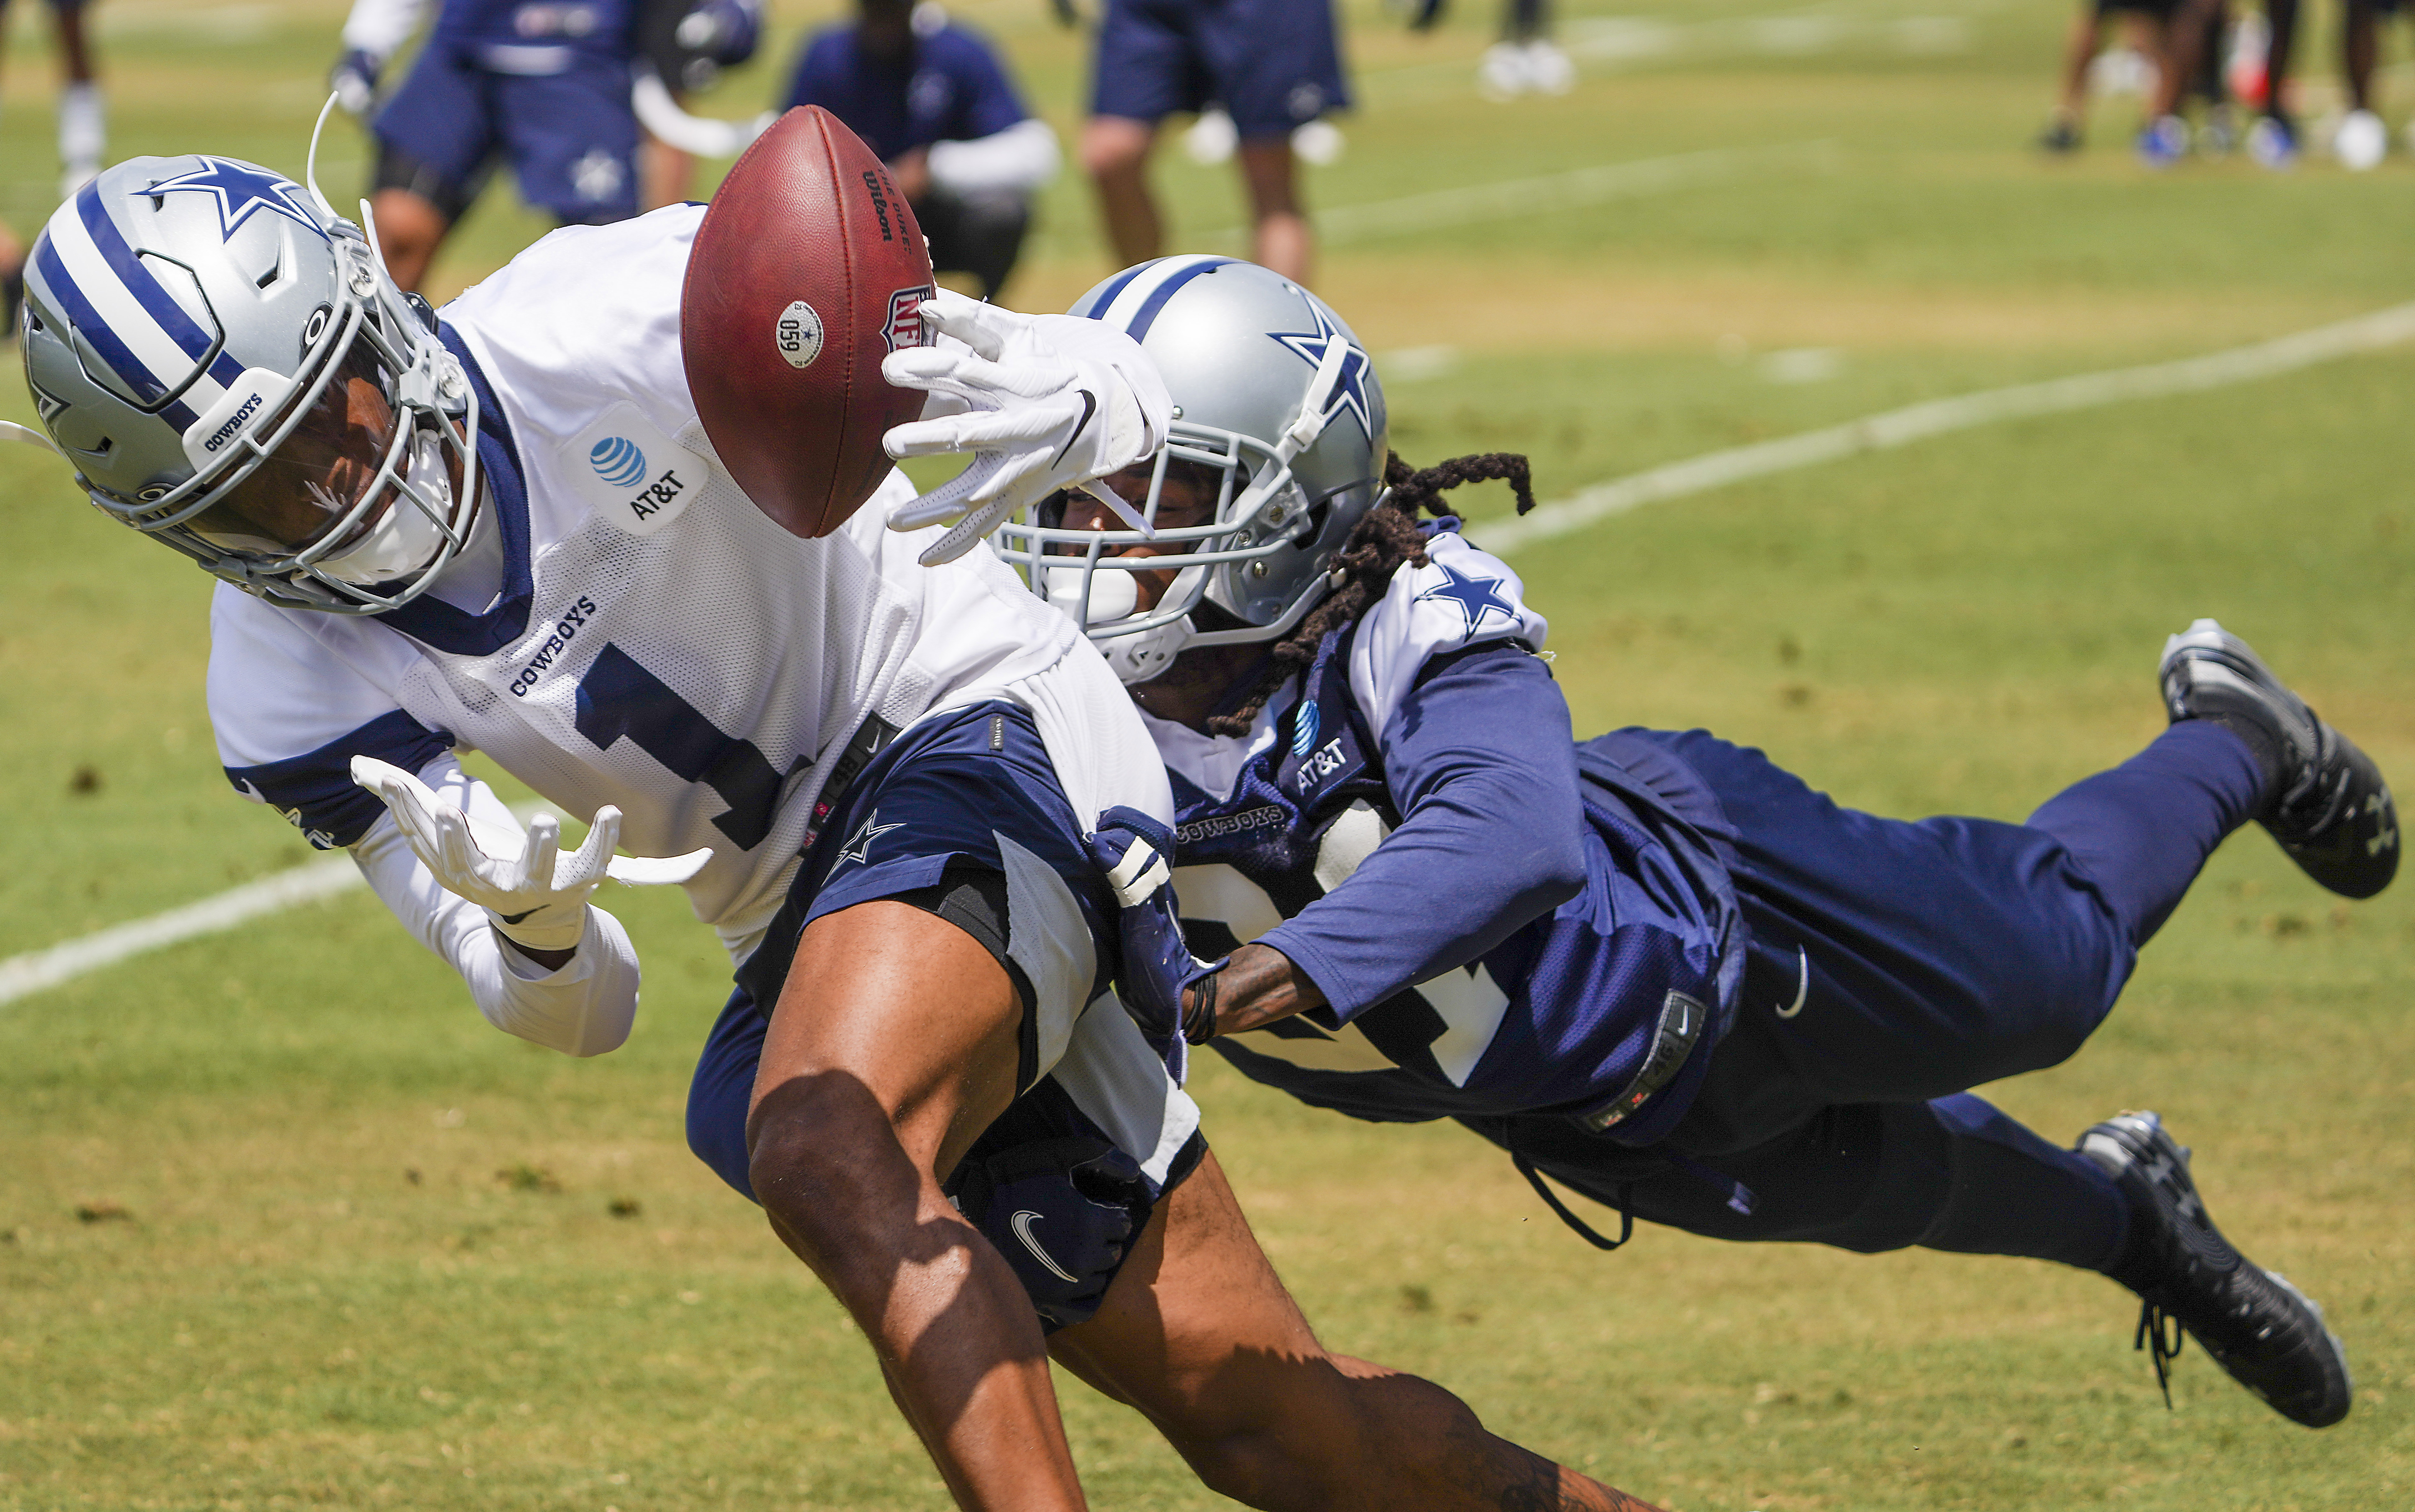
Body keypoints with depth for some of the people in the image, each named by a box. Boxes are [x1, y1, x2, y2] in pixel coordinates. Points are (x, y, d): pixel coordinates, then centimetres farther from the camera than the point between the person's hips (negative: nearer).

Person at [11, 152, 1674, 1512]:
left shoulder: (609, 329, -23)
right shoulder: (297, 705, -9)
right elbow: (582, 1016, -2)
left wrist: (1071, 407, -41)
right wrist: (526, 930, -26)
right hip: (812, 922, 5)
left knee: (826, 1150, -34)